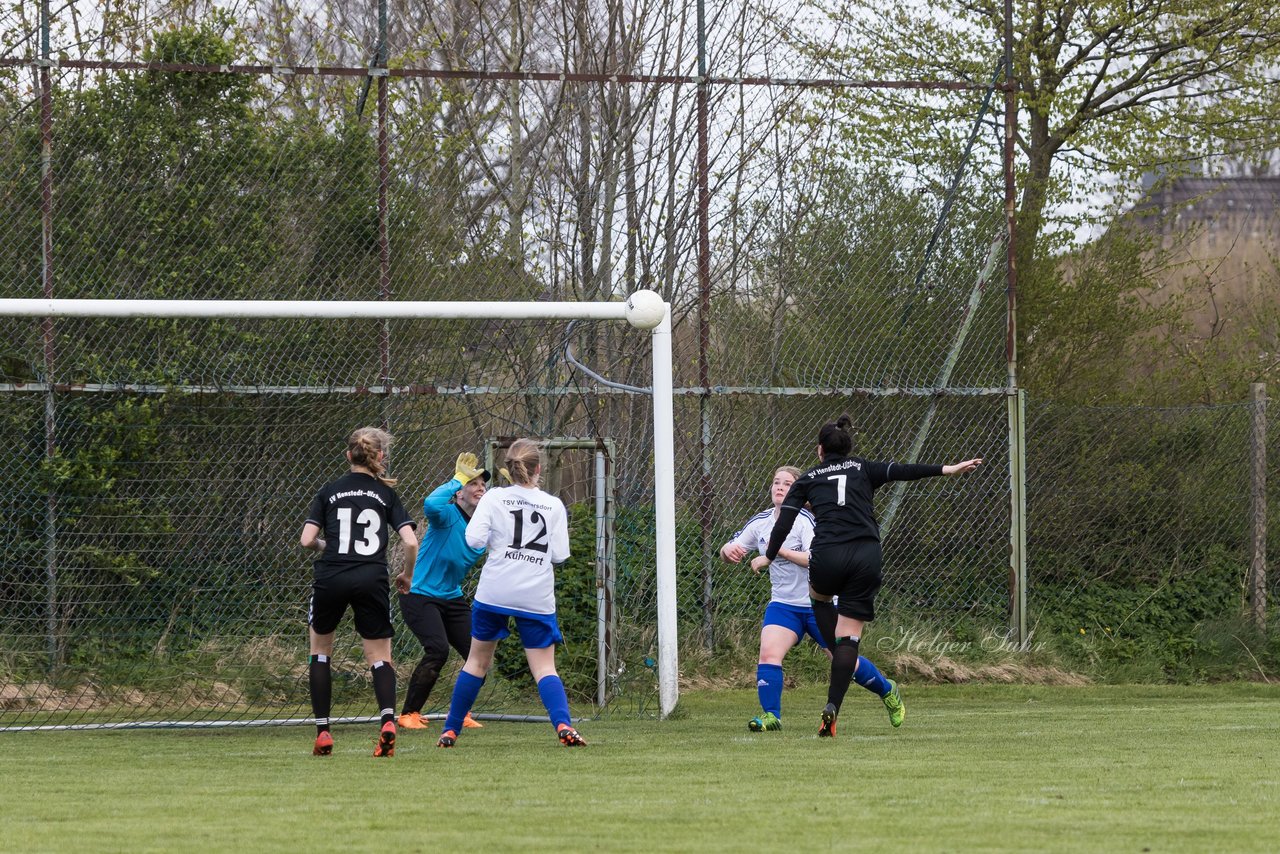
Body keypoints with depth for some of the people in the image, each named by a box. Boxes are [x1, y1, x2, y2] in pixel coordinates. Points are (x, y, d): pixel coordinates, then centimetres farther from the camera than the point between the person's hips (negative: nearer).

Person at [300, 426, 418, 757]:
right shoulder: (387, 494, 8)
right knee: (380, 656, 8)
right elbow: (411, 542, -1)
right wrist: (407, 576, 16)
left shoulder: (330, 491, 8)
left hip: (330, 578, 0)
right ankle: (388, 720, -21)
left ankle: (322, 732, 12)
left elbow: (307, 540, 2)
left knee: (320, 650, 20)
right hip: (372, 579, 0)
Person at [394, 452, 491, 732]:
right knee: (437, 649, -24)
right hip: (419, 596, -7)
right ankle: (409, 714, -12)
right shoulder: (447, 515, -17)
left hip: (452, 598, 7)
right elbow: (430, 504, -39)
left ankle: (462, 714, 17)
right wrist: (457, 480, -28)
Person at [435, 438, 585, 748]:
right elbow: (560, 555, 1)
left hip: (494, 593, 0)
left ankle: (450, 731, 20)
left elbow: (474, 539, -9)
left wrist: (496, 538, 12)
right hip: (537, 597, 0)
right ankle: (563, 725, -23)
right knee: (544, 668, 2)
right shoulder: (554, 505, 2)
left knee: (478, 661, 15)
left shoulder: (494, 498, -1)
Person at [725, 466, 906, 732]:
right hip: (783, 605, 4)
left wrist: (779, 551, -38)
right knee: (768, 653, -21)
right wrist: (728, 550, -20)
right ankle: (771, 716, -19)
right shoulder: (760, 522, 1)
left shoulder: (804, 520, -16)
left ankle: (888, 692, 32)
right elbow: (728, 551, 5)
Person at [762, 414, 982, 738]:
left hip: (827, 556, 0)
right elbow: (899, 471, 2)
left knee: (819, 595, 36)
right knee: (849, 635, 2)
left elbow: (784, 522, 10)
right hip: (866, 556, 0)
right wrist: (945, 470, -2)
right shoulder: (862, 469, 17)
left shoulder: (807, 480, 16)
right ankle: (832, 708, -9)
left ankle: (839, 658, 20)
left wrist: (769, 556, 22)